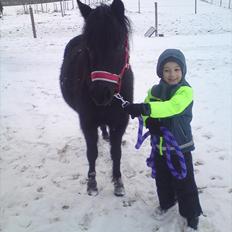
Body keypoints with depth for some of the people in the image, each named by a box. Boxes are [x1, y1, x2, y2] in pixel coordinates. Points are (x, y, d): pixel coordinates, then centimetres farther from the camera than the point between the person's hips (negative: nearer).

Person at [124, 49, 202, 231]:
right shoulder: (154, 90, 1)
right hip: (159, 145, 5)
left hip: (180, 147, -5)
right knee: (162, 179, 22)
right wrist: (149, 122, -21)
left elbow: (172, 107, -36)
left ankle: (192, 215, 27)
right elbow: (146, 113, 3)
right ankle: (166, 202, 48)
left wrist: (145, 108, -49)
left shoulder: (185, 90, -18)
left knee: (184, 183, 6)